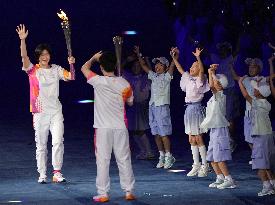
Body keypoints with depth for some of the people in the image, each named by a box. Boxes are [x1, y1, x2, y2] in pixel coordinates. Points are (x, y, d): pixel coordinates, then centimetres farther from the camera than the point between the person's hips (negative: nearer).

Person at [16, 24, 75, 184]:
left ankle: (57, 172, -5)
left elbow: (70, 77, -2)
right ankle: (42, 174, 13)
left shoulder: (56, 69, 7)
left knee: (58, 141, -10)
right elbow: (24, 57, -17)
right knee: (41, 144, 5)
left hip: (56, 111, 1)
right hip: (40, 112, -1)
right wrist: (23, 40, -30)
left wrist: (71, 64, -20)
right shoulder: (33, 70, -2)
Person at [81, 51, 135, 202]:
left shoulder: (98, 81, -10)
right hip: (120, 127, 3)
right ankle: (129, 191, 12)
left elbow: (84, 68, 8)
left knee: (102, 161, 0)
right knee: (124, 159, 9)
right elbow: (130, 102, 14)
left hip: (103, 128, -3)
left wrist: (94, 57, 23)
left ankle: (103, 194, 0)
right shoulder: (124, 83, -1)